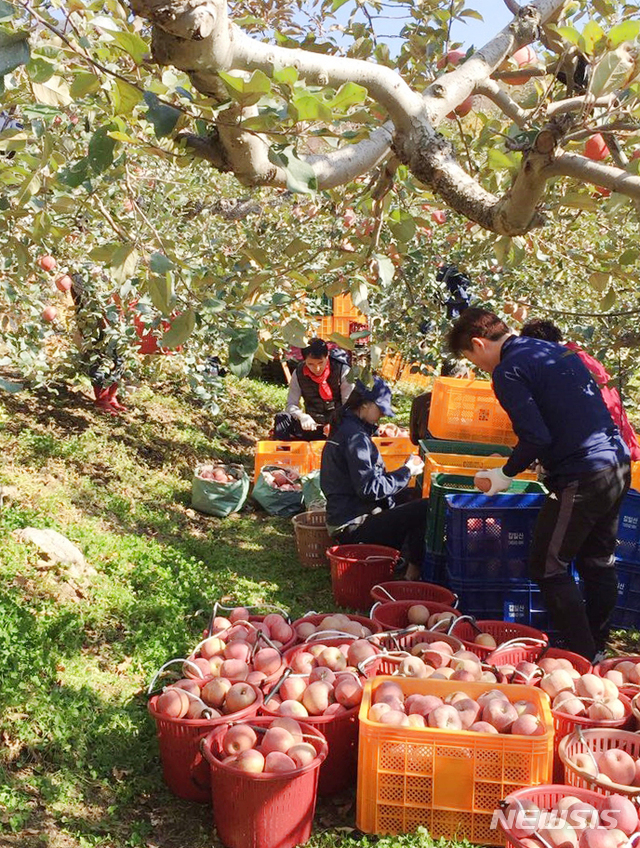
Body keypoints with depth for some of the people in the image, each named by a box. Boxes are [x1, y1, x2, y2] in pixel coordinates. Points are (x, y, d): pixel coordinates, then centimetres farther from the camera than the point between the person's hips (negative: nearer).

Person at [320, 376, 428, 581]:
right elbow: (370, 488, -22)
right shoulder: (355, 436, -18)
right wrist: (407, 471, -11)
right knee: (425, 509, -20)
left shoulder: (344, 429, 14)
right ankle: (414, 572, -9)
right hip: (354, 527, -11)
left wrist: (405, 469, 9)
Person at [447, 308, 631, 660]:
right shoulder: (558, 351, 17)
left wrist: (506, 474, -2)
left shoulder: (509, 370, -10)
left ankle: (581, 658, 7)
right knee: (598, 562, 19)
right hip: (617, 463, 10)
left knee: (548, 567, 2)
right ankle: (597, 648, 30)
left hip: (581, 477, -9)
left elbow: (536, 437, -18)